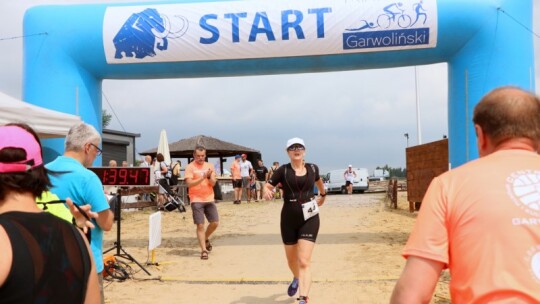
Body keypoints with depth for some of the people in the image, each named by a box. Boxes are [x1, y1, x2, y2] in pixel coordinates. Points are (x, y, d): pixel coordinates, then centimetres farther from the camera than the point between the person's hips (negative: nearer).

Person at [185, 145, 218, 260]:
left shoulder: (209, 166, 9)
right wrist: (203, 177, -23)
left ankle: (206, 239, 32)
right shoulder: (190, 167, -4)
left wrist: (209, 176, -16)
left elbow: (213, 183, 4)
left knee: (215, 223, 5)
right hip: (196, 200, -4)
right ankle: (203, 250, 1)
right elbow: (189, 183, -15)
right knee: (200, 225, -5)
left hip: (209, 199, 4)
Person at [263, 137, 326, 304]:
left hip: (309, 219, -1)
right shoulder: (283, 170, -5)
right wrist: (267, 192, -29)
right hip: (289, 219, 1)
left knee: (304, 262, -12)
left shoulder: (312, 168, 2)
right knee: (291, 260, 20)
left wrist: (323, 195, 37)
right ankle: (296, 279, 53)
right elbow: (267, 186, -7)